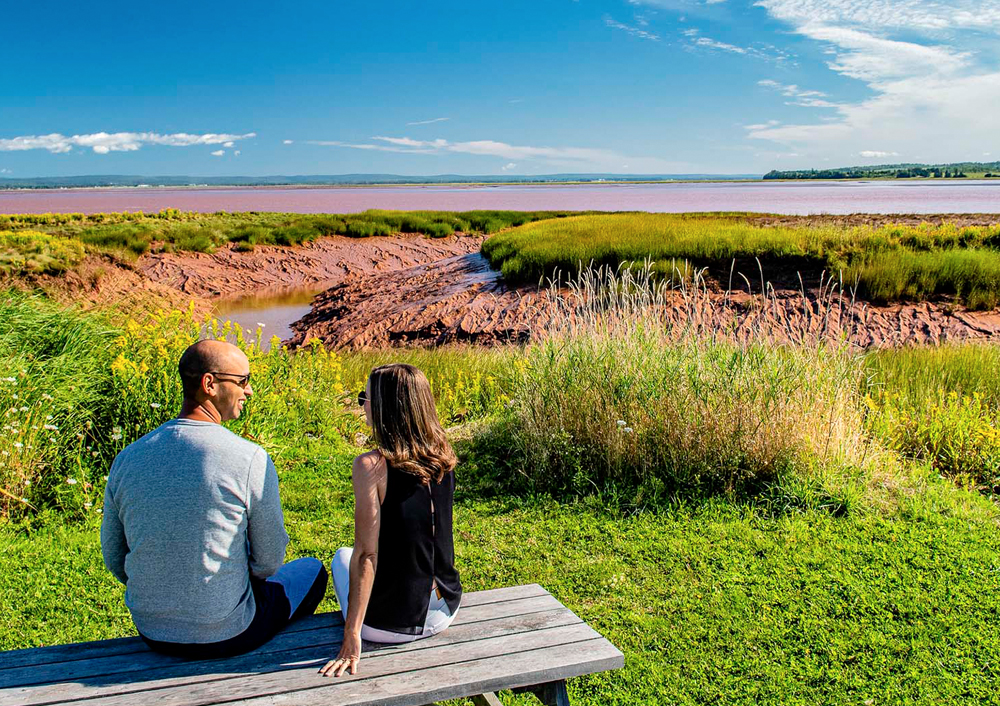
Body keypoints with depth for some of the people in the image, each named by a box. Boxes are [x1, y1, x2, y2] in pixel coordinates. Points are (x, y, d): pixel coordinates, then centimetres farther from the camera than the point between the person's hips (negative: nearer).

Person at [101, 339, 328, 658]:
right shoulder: (251, 459, -21)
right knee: (311, 570, 24)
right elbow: (269, 562, -11)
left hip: (152, 633, 6)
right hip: (225, 636, -5)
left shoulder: (127, 458, -6)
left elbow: (114, 559, 5)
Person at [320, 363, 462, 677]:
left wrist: (352, 636, -17)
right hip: (444, 613, 5)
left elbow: (366, 555, -22)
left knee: (343, 557, 27)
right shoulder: (444, 458, -6)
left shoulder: (371, 465, -23)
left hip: (388, 625, -5)